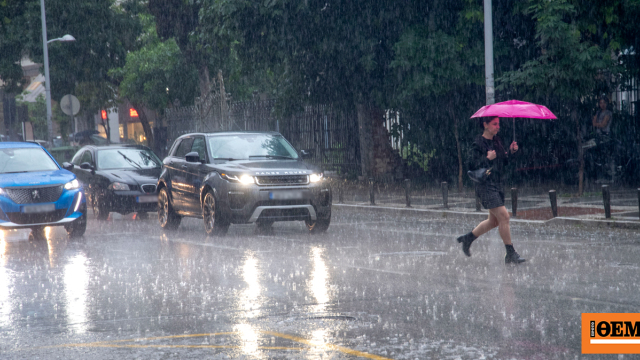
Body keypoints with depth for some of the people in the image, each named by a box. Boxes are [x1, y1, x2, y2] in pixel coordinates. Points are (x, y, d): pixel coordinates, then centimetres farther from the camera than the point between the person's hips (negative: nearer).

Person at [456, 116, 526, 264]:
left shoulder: (497, 141, 13)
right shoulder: (478, 144, -10)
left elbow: (504, 162, 14)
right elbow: (476, 166, -14)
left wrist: (510, 151, -1)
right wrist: (488, 159, -29)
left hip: (498, 185, 9)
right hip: (486, 186, -9)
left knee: (494, 221, 13)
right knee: (503, 216, -12)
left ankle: (468, 238, 31)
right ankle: (511, 254, -6)